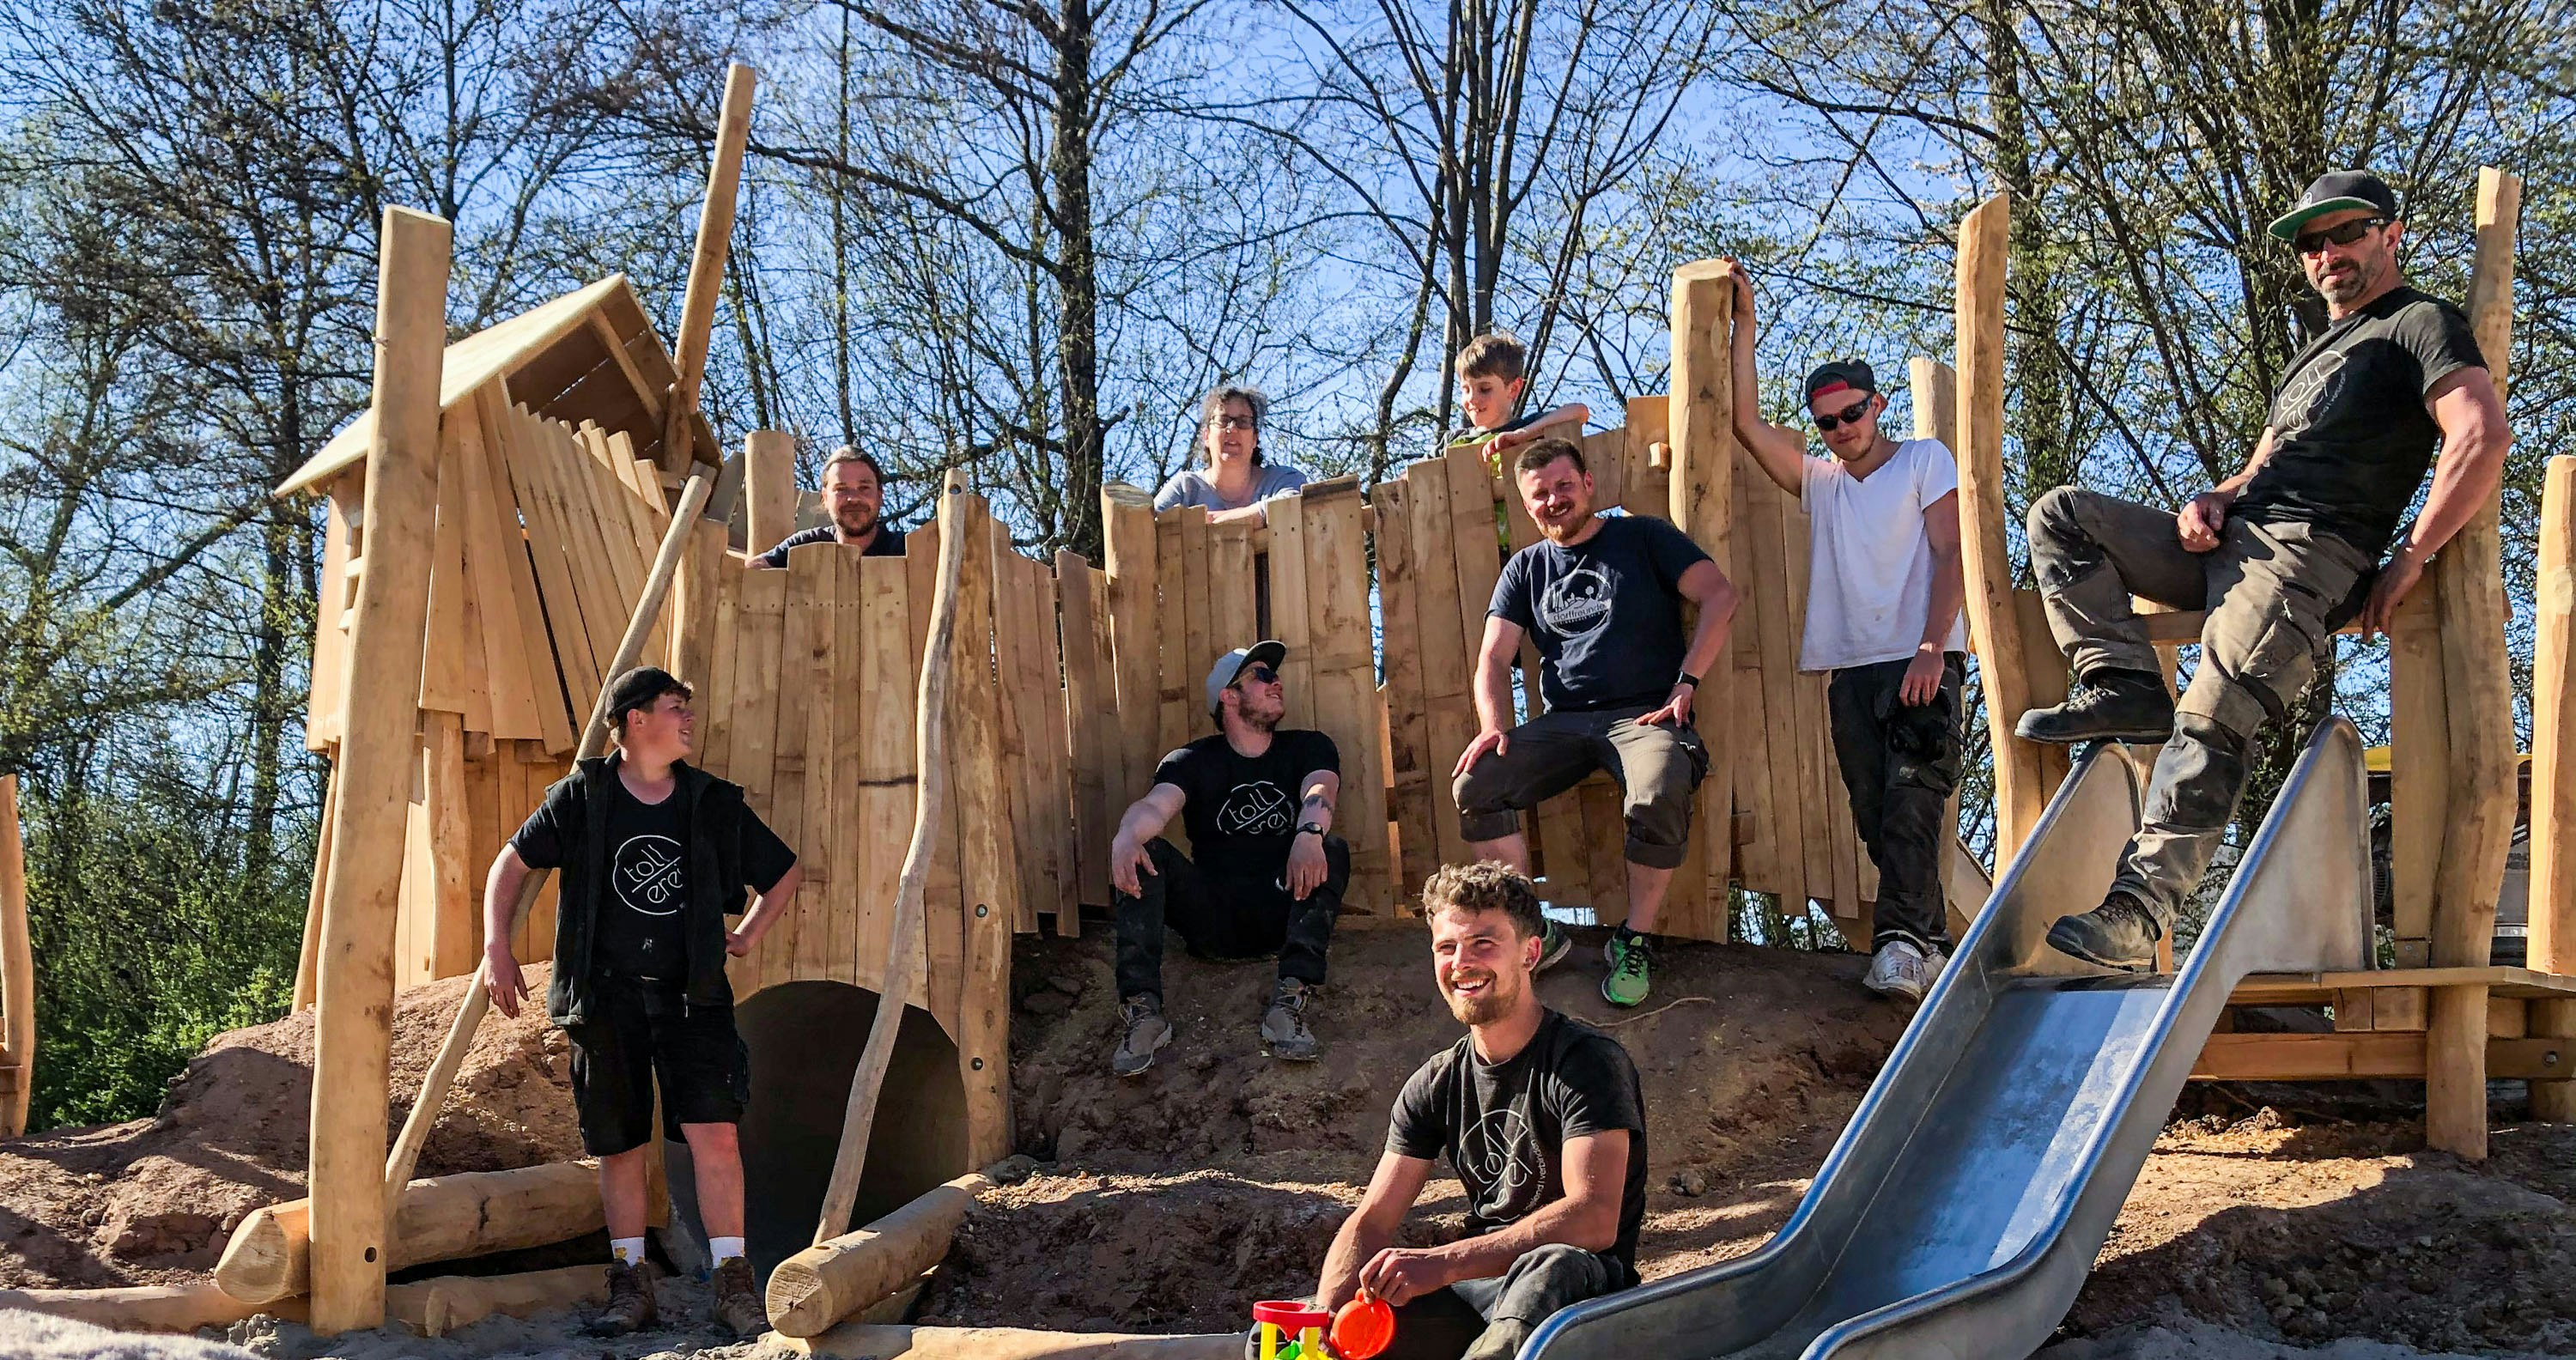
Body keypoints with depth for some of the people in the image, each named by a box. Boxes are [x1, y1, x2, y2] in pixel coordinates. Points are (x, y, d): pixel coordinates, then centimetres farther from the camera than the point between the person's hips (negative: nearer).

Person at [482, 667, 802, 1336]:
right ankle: (630, 1285, 18)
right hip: (604, 996, 0)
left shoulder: (714, 804, 6)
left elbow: (786, 873, 19)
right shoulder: (581, 798, 2)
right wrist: (496, 948, 0)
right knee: (618, 1145, 5)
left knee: (715, 1131, -12)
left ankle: (734, 1285, -6)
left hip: (691, 995, 0)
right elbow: (511, 863, 9)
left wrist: (746, 936, 12)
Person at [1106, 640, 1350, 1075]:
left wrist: (1309, 834, -40)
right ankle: (1142, 1010, -34)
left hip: (1283, 916, 0)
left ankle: (1289, 1001, -38)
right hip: (1213, 921, 0)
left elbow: (1319, 791, -14)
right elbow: (1156, 805, -14)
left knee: (1331, 851, -26)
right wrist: (1126, 836, -40)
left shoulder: (1308, 748, 9)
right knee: (1145, 854, -22)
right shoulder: (1193, 762, 7)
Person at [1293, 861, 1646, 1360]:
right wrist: (1322, 1318, -17)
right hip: (1479, 1289, 6)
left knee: (1550, 1265, -43)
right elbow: (1371, 1223, 5)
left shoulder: (1588, 1061, -11)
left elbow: (1594, 1218, -24)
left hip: (1581, 1286, -5)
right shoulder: (1436, 1083, 9)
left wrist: (1441, 1262, -30)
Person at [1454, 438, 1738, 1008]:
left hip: (1646, 714, -4)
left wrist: (1685, 683, -13)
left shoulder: (1643, 537, 7)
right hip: (1563, 723, 4)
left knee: (1658, 799, -37)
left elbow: (1720, 596, -4)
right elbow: (1494, 660, 11)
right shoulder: (1526, 568, 17)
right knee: (1473, 786, -20)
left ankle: (1635, 941, -15)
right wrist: (1494, 726, -9)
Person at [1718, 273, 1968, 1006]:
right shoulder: (1819, 480, 21)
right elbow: (1745, 421, 10)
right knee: (1876, 814, -1)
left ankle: (1902, 938, -29)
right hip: (1851, 669, 5)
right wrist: (1744, 324, 8)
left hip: (1921, 662, -5)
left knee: (1912, 797, -20)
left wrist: (1931, 648, -15)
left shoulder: (1925, 460, 9)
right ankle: (1931, 939, 2)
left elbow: (1951, 554, -2)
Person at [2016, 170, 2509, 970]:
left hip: (2312, 551, -9)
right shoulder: (2319, 352, 31)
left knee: (2209, 721, -25)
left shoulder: (2421, 325, 2)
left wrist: (2410, 559, -17)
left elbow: (2483, 438, -15)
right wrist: (2212, 501, 7)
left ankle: (2138, 914, -30)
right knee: (2059, 515, -1)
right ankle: (2125, 688, -12)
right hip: (2232, 543, 9)